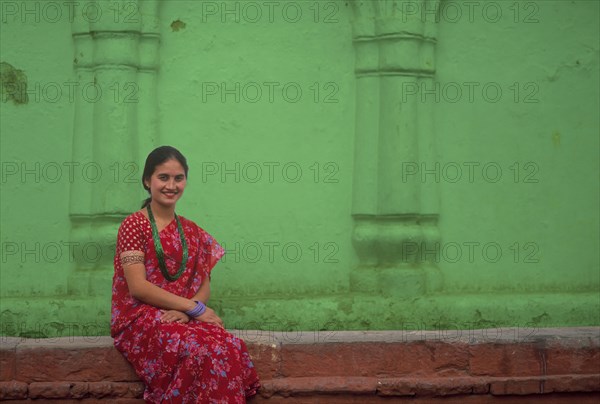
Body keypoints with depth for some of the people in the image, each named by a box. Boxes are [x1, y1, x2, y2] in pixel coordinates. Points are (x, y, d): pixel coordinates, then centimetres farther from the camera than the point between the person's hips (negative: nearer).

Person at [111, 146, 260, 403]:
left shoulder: (191, 231, 17)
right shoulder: (134, 225, -1)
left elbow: (204, 286, 12)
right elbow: (138, 287, -10)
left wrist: (185, 310, -11)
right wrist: (194, 307, -14)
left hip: (183, 318, 5)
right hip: (139, 320, -5)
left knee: (231, 347, -29)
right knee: (203, 351, -35)